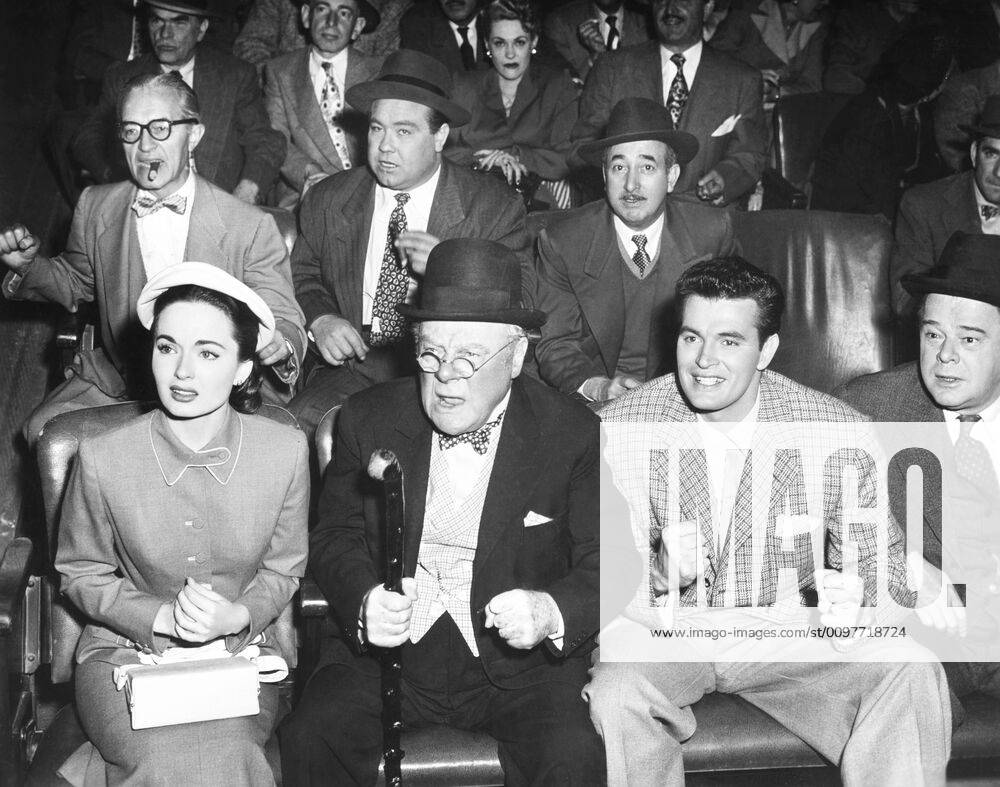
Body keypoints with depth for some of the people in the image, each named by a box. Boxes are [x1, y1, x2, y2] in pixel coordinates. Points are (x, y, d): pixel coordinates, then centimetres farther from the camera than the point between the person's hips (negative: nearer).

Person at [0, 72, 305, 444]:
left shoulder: (251, 228, -12)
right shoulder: (95, 207, 2)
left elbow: (283, 319, -8)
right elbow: (78, 282, 20)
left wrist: (280, 345, -31)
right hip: (115, 383, 3)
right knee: (45, 429, -20)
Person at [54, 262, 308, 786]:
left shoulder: (286, 451, -8)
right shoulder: (102, 459, -12)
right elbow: (80, 574, 4)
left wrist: (237, 616, -15)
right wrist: (162, 616, -13)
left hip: (238, 651, 1)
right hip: (125, 650, -1)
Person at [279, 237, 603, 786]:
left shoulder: (573, 435, -4)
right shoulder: (369, 418, 4)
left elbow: (605, 568, -5)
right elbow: (334, 536, 7)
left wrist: (551, 611, -26)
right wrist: (364, 601, -15)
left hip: (519, 663, -2)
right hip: (386, 650, 2)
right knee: (309, 740, -22)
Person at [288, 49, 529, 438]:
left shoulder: (495, 207, -1)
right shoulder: (326, 201, 9)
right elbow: (302, 275, 22)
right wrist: (319, 320, -2)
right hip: (352, 367, 2)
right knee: (297, 423, -25)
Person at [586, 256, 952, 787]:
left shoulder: (836, 432, -9)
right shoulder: (621, 428, -11)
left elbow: (881, 556, 0)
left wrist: (855, 596, -24)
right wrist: (661, 569, -30)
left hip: (789, 632, 1)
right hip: (665, 634, -1)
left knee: (911, 673, -22)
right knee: (616, 694, -32)